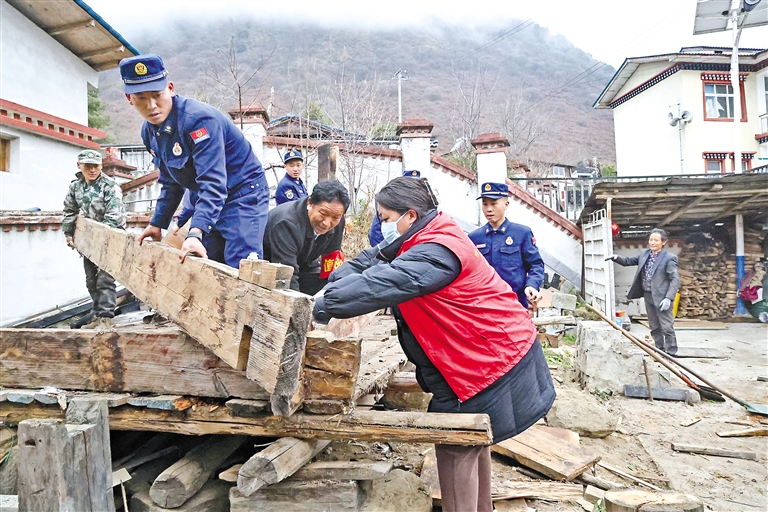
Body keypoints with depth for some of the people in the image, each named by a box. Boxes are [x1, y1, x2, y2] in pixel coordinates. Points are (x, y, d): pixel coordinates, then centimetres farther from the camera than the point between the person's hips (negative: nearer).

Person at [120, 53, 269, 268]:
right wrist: (157, 224, 14)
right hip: (211, 202, 9)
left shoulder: (198, 119, -25)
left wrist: (195, 233, -41)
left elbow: (212, 183, -33)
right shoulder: (149, 131, 3)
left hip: (243, 195, -8)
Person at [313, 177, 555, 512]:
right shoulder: (419, 241, 7)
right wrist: (333, 286, -11)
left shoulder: (436, 251, -26)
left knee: (455, 448, 0)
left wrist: (320, 307, -24)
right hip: (484, 356, 11)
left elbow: (380, 285, -33)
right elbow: (372, 261, 4)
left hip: (490, 357, -11)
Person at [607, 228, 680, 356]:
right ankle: (660, 351, 28)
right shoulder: (645, 254, 8)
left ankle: (671, 354, 7)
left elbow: (675, 280, -14)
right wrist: (616, 258, -4)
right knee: (654, 327, 16)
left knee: (667, 328, -2)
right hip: (648, 296, 7)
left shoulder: (669, 258, -11)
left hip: (661, 297, -7)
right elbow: (629, 261, 17)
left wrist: (668, 298, -23)